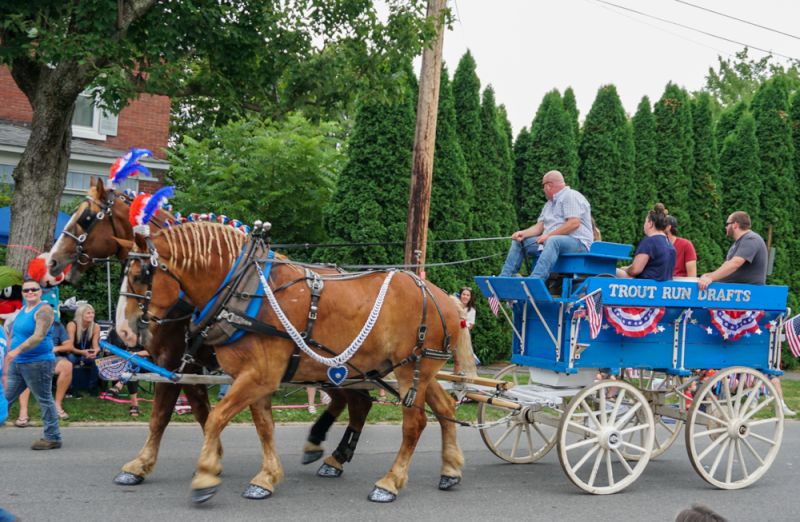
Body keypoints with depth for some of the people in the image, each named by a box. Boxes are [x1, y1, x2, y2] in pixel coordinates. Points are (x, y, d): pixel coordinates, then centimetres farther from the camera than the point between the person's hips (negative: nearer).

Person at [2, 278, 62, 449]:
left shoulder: (44, 310, -11)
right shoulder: (22, 311, 15)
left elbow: (39, 336, -24)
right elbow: (14, 337, 20)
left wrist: (17, 350, -33)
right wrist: (6, 364, 18)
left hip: (38, 363, -9)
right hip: (16, 364, 9)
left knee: (44, 400, -2)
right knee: (5, 399, 11)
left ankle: (53, 438, 5)